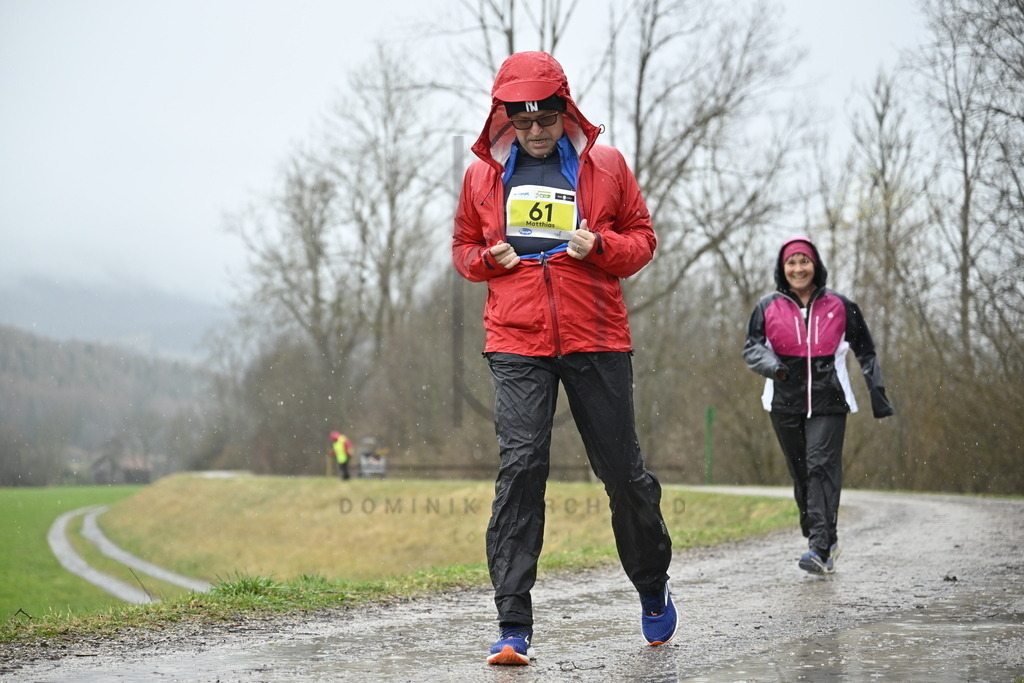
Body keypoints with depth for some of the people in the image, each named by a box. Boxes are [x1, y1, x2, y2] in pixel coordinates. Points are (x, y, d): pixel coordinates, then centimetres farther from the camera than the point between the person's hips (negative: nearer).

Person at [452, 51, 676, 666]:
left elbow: (642, 238, 11)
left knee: (623, 470, 6)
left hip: (596, 338, 0)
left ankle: (653, 586, 33)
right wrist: (489, 257, -2)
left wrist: (600, 245, -10)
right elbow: (464, 246, 21)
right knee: (520, 467, -13)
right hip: (517, 343, 0)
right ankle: (514, 626, -13)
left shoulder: (606, 166, 5)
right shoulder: (483, 175, 9)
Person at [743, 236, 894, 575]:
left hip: (828, 402, -2)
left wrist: (877, 391, 8)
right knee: (801, 474, 7)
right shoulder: (768, 308, 7)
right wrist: (771, 364, -18)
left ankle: (820, 549, -22)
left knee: (822, 467, -15)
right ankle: (824, 540, 22)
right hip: (786, 404, 2)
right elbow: (751, 348, 3)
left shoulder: (839, 306, 6)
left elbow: (866, 352, 13)